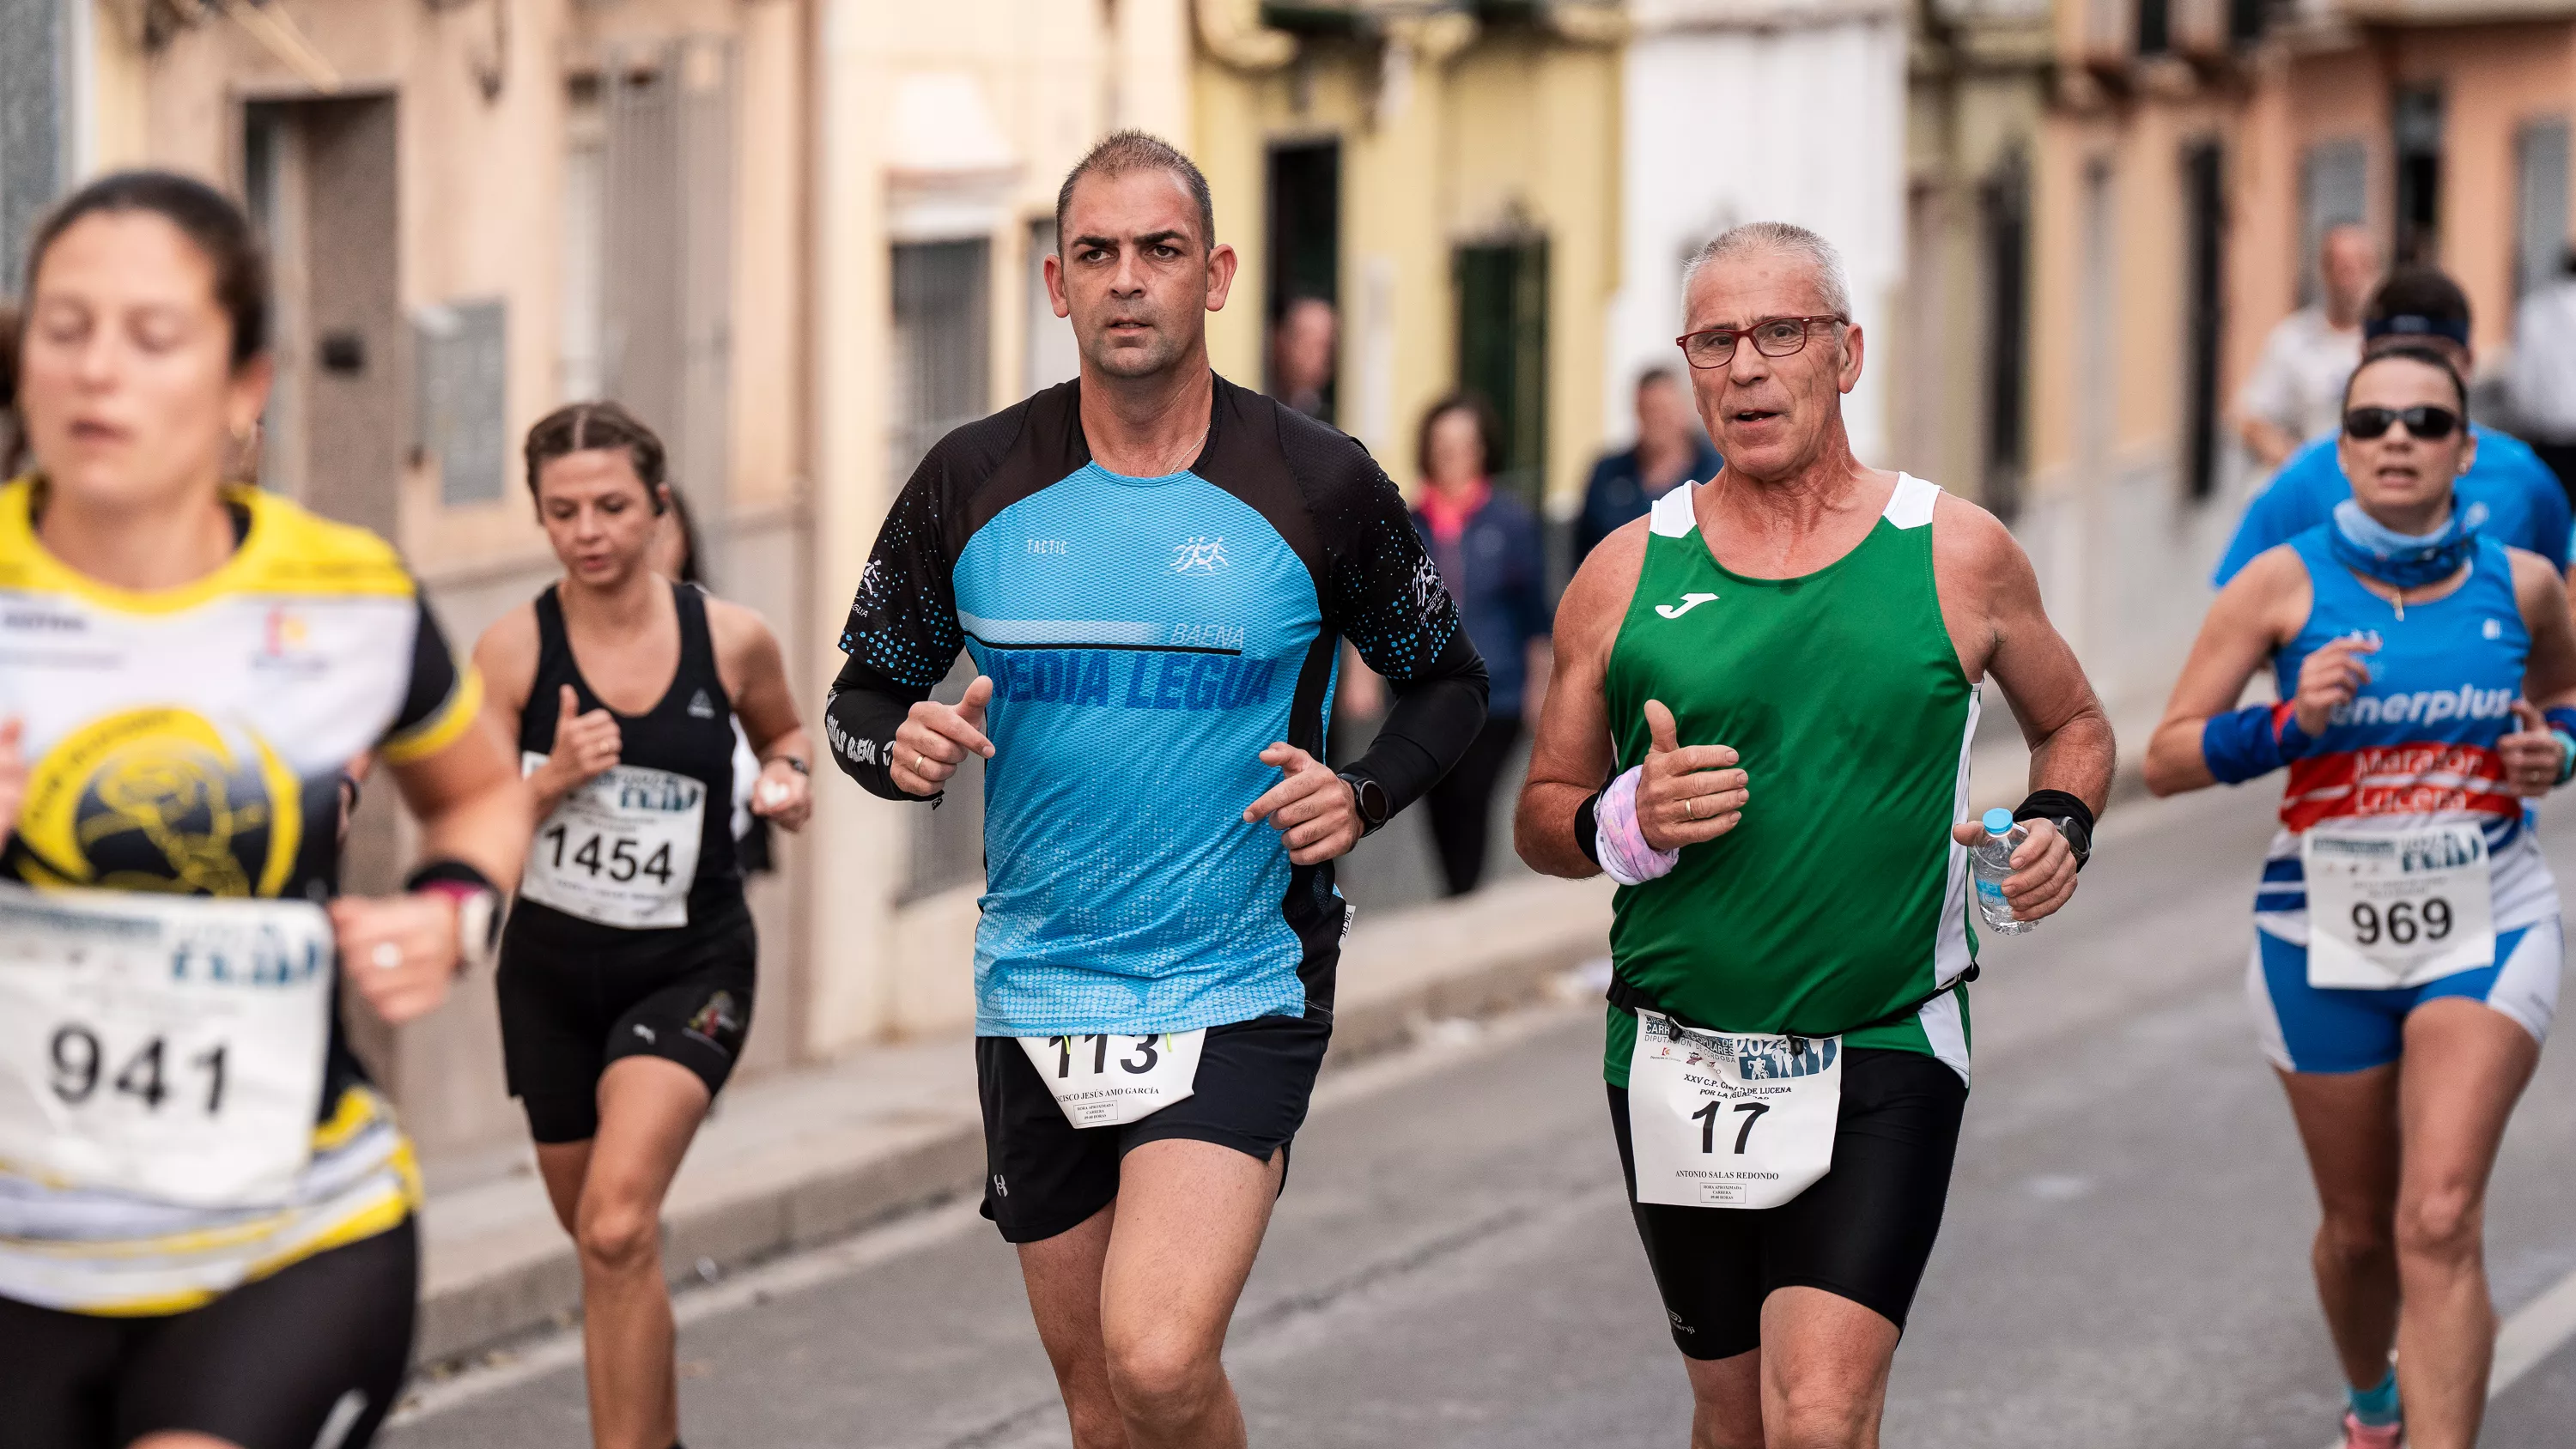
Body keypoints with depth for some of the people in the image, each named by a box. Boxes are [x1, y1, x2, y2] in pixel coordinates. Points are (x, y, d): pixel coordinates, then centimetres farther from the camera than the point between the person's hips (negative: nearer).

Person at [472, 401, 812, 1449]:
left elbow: (782, 731, 16)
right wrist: (552, 780, -25)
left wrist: (787, 777, -7)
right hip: (553, 970, 2)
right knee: (604, 1245, 18)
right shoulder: (514, 650, -9)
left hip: (688, 969, -2)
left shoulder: (732, 641, -8)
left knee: (618, 1226, -23)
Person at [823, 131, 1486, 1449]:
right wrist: (902, 748, -13)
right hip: (1034, 993, 3)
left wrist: (1362, 795, -10)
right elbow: (864, 694, 10)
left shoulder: (1319, 487, -5)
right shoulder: (973, 484, 0)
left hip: (1240, 989, -3)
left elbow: (1447, 681, 9)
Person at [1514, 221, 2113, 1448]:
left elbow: (2073, 724, 17)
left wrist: (2061, 826, -5)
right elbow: (1543, 816, 10)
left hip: (1886, 1057, -2)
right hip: (1679, 1060, 2)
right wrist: (1624, 824, -12)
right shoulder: (1625, 575, 2)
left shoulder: (1957, 555, 0)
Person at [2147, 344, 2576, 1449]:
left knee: (2438, 1224, -17)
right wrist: (2289, 722, -22)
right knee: (2359, 1229, 15)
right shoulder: (2285, 586, -7)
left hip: (2485, 930, -1)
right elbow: (2167, 759, -6)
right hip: (2326, 936, 1)